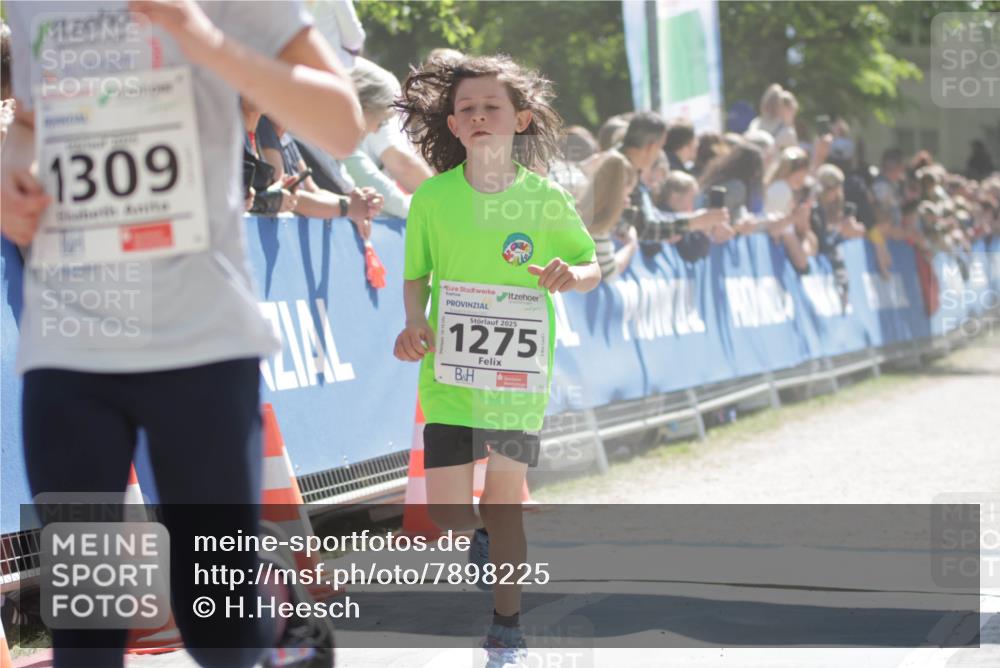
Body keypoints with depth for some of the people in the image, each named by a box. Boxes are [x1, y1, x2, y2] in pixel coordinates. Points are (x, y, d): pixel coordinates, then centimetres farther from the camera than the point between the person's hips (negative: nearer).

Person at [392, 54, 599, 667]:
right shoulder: (433, 197, -4)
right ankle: (480, 545, 34)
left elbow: (593, 266, 6)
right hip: (450, 371, 1)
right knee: (447, 511, -3)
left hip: (520, 372, -1)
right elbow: (416, 275, 7)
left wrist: (572, 275, -16)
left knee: (504, 501, 4)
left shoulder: (544, 198, -4)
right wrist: (414, 323, -11)